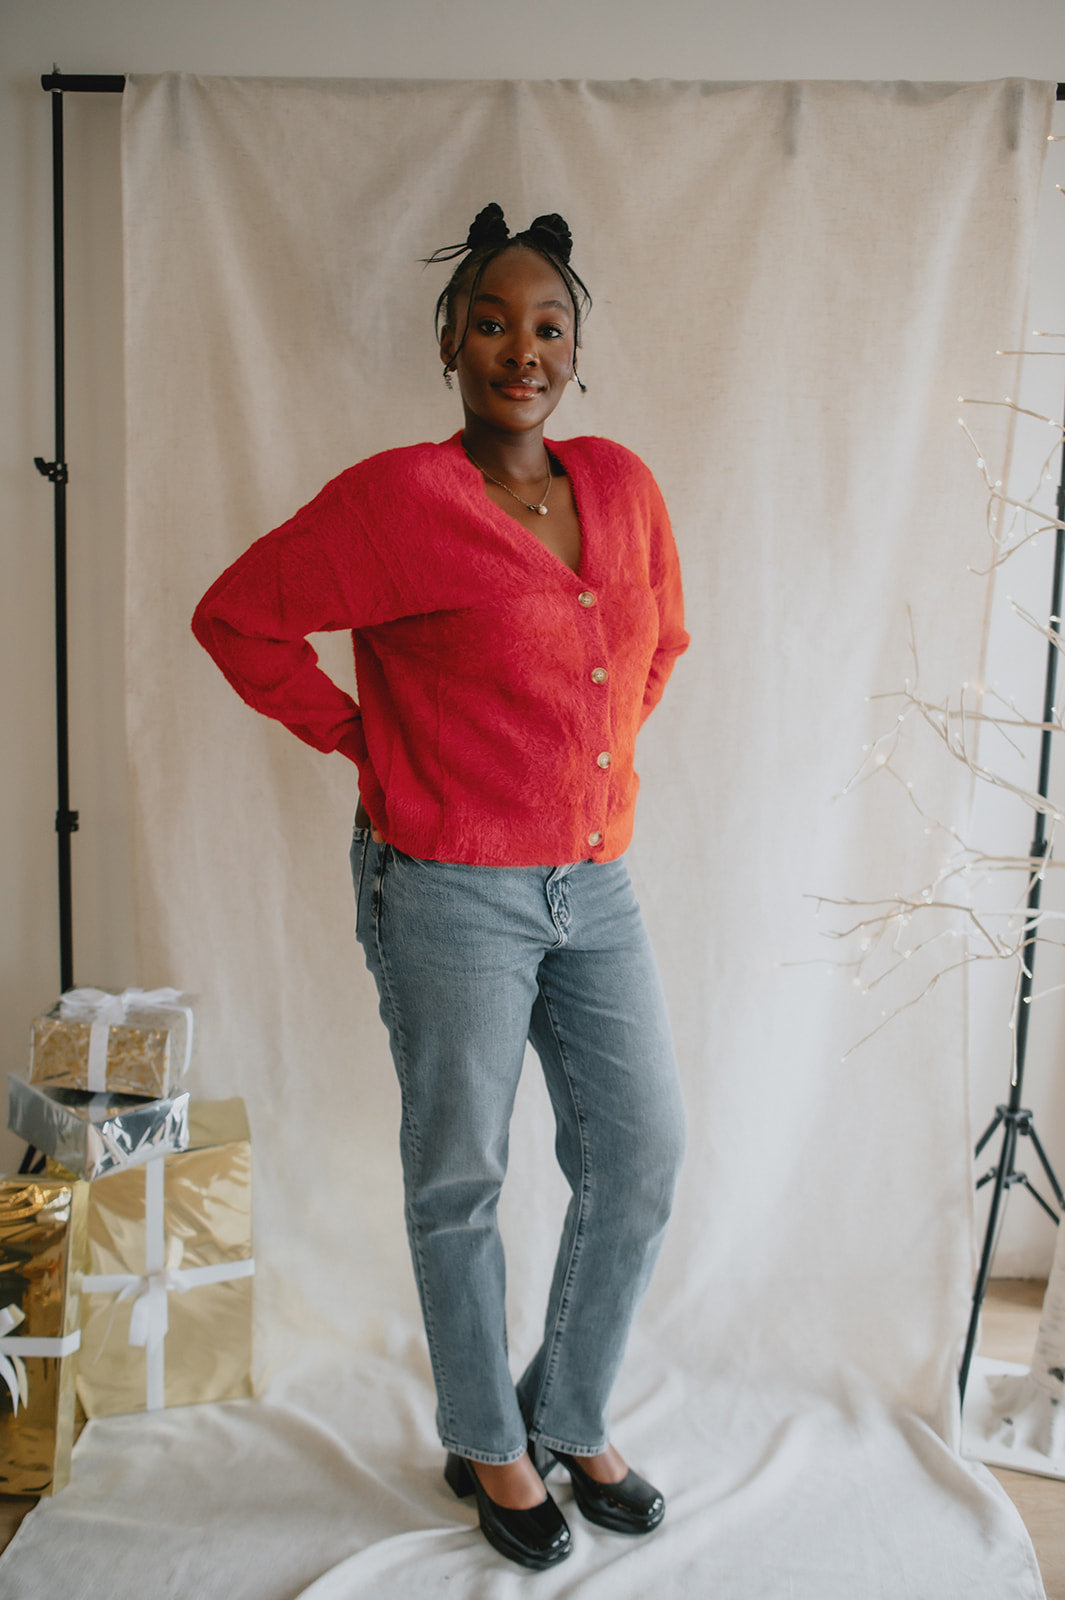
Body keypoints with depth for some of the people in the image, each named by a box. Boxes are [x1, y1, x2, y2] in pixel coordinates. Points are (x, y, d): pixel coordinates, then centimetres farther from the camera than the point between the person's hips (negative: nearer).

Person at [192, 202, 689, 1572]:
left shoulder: (622, 486, 6)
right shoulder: (398, 499, -11)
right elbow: (238, 616, -5)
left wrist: (598, 751, 11)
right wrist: (364, 741, -6)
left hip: (595, 885, 6)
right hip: (450, 891, -5)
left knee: (640, 1159, 11)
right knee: (458, 1180, 9)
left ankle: (570, 1421, 36)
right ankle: (486, 1448, 34)